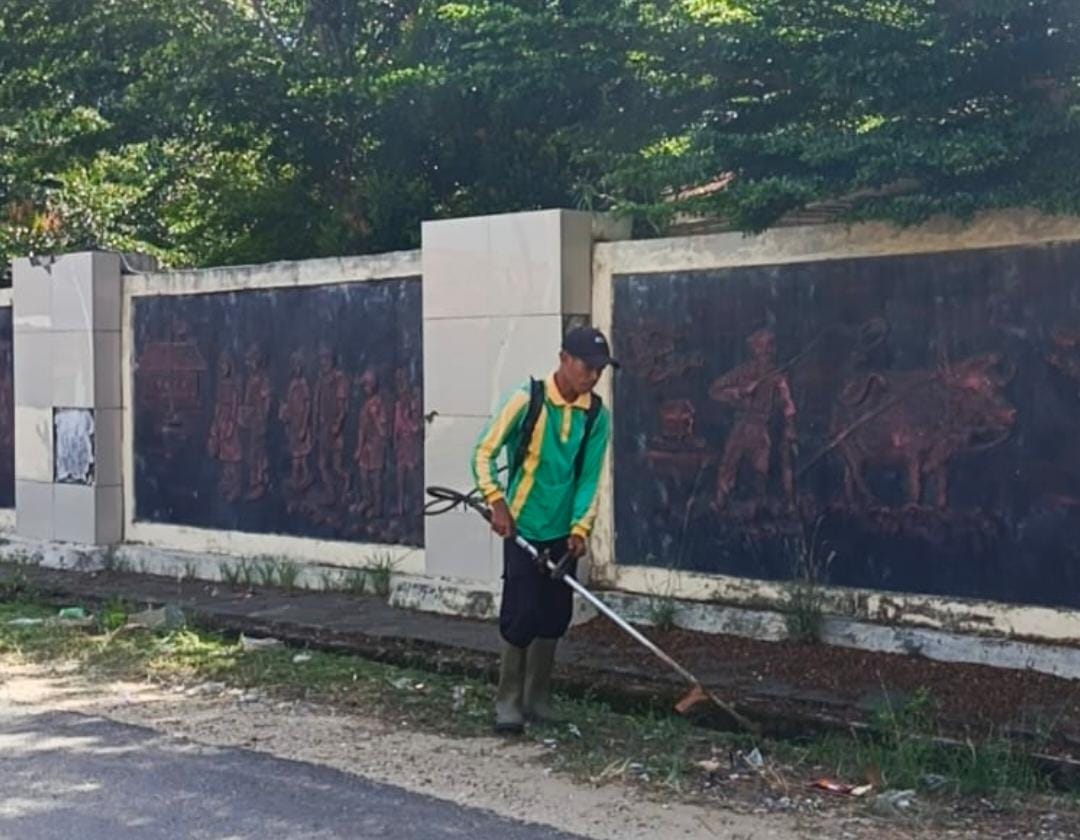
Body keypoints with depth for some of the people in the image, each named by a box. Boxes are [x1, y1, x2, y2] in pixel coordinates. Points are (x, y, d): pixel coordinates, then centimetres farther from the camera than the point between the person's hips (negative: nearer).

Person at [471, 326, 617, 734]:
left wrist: (580, 528, -10)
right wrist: (496, 501, -19)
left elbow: (589, 477, 0)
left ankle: (538, 698, 23)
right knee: (520, 615, -6)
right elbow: (484, 453, -9)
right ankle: (508, 701, 7)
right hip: (523, 529, -4)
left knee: (553, 619, 9)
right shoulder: (527, 399, -13)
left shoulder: (597, 415, -1)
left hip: (562, 533, 4)